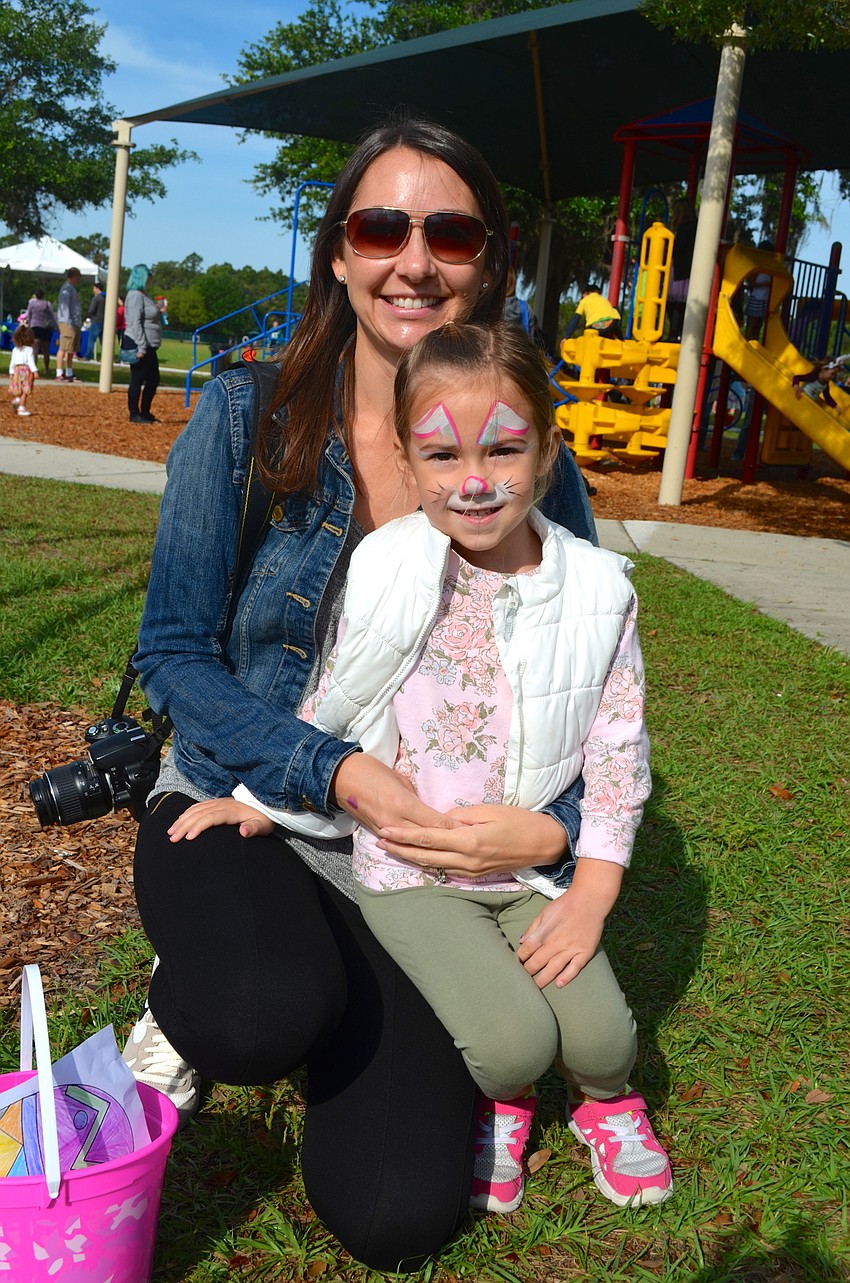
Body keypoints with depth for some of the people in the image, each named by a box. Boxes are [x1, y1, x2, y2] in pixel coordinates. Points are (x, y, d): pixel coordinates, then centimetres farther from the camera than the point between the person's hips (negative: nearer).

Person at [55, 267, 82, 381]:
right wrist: (68, 322, -21)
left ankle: (69, 374, 16)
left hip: (75, 323, 10)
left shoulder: (72, 288, 21)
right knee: (64, 348, -10)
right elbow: (64, 306, -16)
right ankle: (59, 373, -10)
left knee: (71, 350, 11)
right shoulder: (66, 288, -9)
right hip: (68, 323, -10)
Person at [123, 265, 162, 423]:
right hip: (138, 345, -10)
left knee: (153, 379, 14)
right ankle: (134, 414, 4)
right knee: (137, 380, -3)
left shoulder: (144, 295, 16)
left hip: (148, 346, 10)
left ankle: (145, 412, 22)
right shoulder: (135, 295, -14)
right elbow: (135, 323, -21)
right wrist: (141, 348, -24)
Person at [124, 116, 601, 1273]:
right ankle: (187, 998, 3)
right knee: (266, 1011, -36)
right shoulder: (247, 417, -9)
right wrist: (334, 772, -21)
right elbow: (174, 651, -7)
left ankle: (331, 1003, 22)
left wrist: (555, 828, -22)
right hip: (236, 800, -1)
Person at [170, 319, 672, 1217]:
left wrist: (593, 890, -5)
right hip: (411, 869, -1)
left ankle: (601, 1096, 24)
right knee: (512, 1041, -20)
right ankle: (501, 1095, 19)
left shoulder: (597, 589, -7)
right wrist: (264, 799, 2)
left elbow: (618, 744, -1)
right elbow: (332, 706, 4)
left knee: (601, 1035, -14)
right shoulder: (386, 572, -10)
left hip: (536, 865, 2)